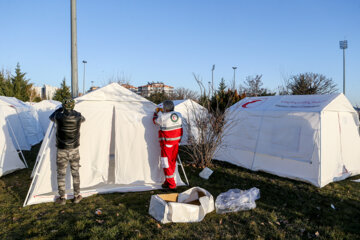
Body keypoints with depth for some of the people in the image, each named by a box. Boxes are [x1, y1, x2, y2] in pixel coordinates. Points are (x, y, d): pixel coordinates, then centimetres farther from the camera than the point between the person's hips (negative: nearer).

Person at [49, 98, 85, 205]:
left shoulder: (59, 117, -14)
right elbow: (83, 119, 16)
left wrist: (60, 109, 24)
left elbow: (51, 117, 12)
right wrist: (73, 111, 28)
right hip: (74, 150, 1)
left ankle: (62, 198, 21)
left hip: (62, 151, -1)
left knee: (61, 174, 12)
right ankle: (76, 196, 23)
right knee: (75, 173, 15)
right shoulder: (78, 117, -12)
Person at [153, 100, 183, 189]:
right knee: (173, 161, 16)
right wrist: (162, 112, 27)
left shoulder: (163, 117, -19)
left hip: (167, 143, -6)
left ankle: (171, 184, 6)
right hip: (176, 142, 6)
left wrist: (156, 112, 20)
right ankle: (170, 180, 29)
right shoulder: (178, 115, -2)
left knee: (166, 161, 3)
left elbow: (155, 121, 3)